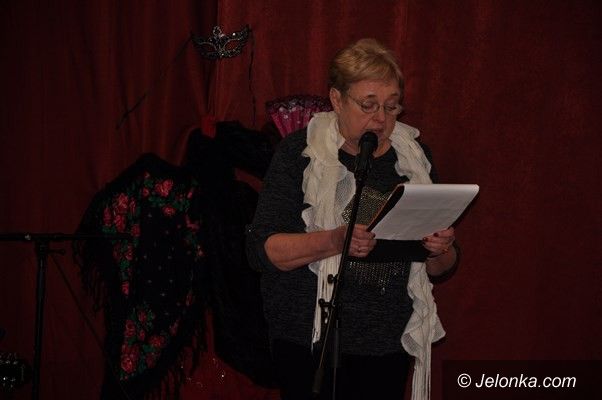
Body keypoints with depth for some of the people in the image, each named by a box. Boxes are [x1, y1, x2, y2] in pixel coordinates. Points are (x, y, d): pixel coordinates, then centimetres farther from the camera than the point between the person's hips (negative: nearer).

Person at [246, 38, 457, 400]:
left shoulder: (414, 155, 6)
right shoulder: (300, 152, -5)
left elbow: (441, 268, 12)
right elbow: (262, 249, -14)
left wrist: (439, 251, -12)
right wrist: (334, 241, -29)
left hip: (391, 343, 4)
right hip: (311, 341, -3)